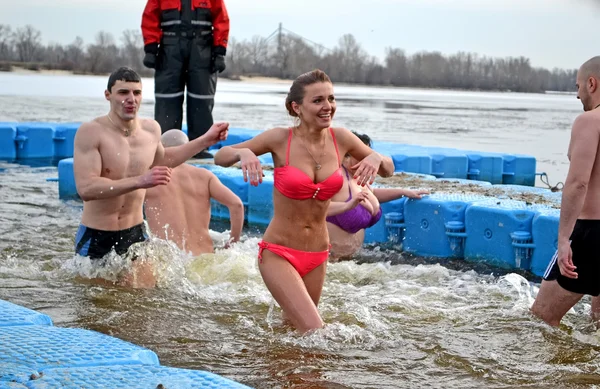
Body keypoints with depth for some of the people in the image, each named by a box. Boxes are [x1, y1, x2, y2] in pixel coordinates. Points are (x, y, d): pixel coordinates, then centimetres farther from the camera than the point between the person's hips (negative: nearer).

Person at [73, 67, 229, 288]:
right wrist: (140, 181, -39)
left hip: (135, 234, 5)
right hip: (96, 237, -5)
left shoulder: (151, 129, 0)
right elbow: (86, 188, -31)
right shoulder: (91, 133, -19)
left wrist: (206, 140, 22)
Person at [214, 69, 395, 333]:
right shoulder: (280, 139, -12)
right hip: (278, 253, -4)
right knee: (315, 333, -16)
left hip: (317, 255, 5)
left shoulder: (341, 139, -2)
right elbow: (220, 157, -5)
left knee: (292, 326, 21)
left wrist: (376, 158, -15)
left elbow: (389, 170, 9)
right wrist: (243, 153, -28)